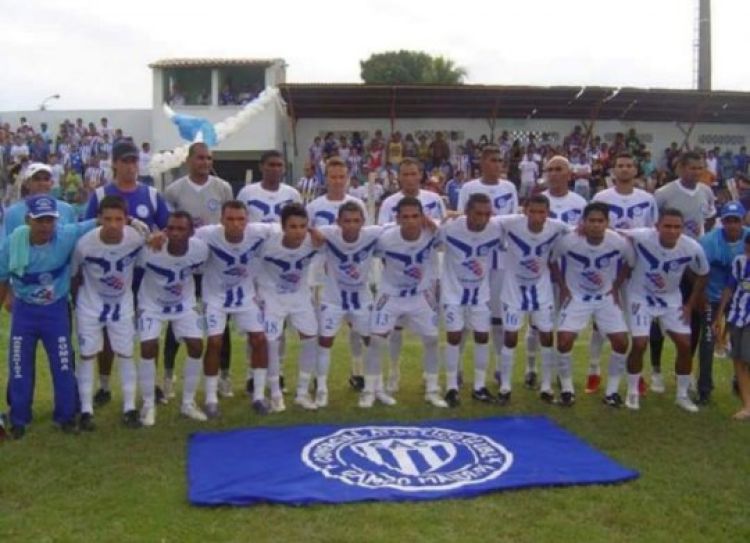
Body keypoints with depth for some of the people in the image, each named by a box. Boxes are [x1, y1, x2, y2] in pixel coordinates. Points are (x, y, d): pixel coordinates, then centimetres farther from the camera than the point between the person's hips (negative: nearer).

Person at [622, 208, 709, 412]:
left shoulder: (692, 248, -22)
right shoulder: (640, 237, -31)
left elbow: (703, 275, -2)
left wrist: (690, 305, -1)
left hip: (671, 299, 3)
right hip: (641, 297, -3)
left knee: (685, 345, 1)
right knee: (639, 344, -11)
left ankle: (682, 395, 21)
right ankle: (633, 392, 12)